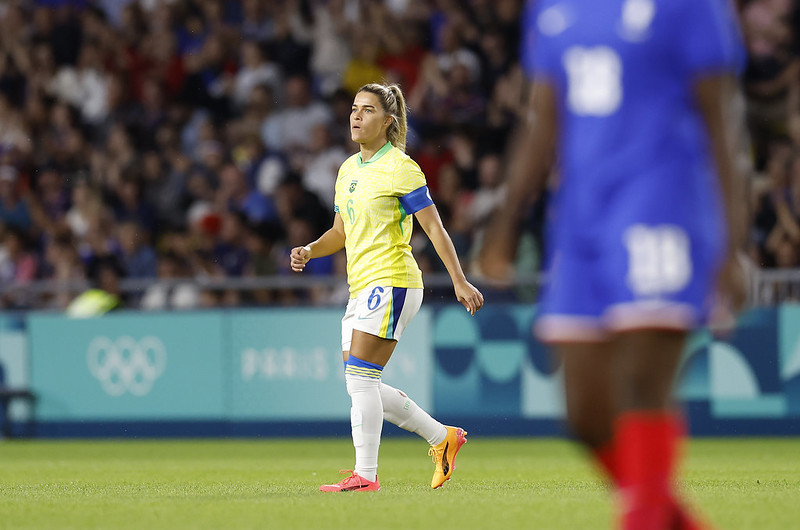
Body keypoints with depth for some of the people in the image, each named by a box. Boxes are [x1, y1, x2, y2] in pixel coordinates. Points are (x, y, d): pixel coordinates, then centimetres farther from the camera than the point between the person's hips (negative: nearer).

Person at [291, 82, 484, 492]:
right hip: (362, 288, 9)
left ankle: (365, 475, -14)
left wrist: (460, 282, -12)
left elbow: (434, 227, -9)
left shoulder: (400, 168, -8)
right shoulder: (348, 170, 16)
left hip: (390, 282, -9)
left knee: (360, 378, -15)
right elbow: (341, 231, 24)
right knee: (362, 385, 8)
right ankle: (443, 438, 20)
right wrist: (309, 251, 4)